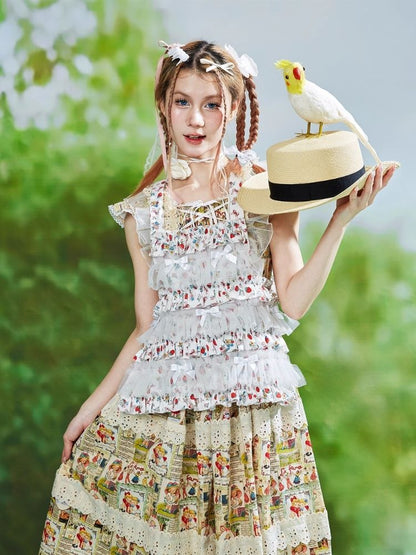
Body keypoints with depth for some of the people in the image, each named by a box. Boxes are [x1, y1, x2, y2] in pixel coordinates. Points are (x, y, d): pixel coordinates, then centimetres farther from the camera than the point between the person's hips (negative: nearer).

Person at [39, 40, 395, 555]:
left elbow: (293, 301, -5)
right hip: (161, 398, 2)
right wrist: (92, 405, 9)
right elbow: (145, 326, 11)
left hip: (252, 396, -2)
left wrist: (341, 218, -12)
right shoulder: (143, 212, 8)